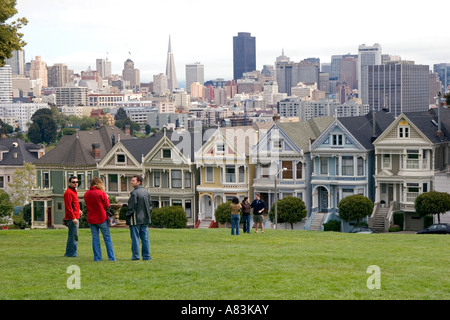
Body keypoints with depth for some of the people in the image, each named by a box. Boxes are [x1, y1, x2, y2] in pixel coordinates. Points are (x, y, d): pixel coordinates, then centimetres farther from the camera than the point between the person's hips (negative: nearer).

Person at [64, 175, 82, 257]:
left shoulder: (74, 191, 18)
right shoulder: (68, 192, -13)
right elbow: (68, 206, -19)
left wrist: (78, 210, 15)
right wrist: (73, 218, -23)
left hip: (75, 217, 10)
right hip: (72, 219, -10)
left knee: (72, 236, 14)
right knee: (74, 236, -9)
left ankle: (68, 253, 20)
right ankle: (72, 253, -6)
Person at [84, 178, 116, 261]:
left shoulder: (86, 194, 2)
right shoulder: (101, 193, -12)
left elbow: (87, 206, 12)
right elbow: (107, 206, -5)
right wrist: (107, 198, 10)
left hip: (91, 219, 4)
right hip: (102, 218, -4)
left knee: (95, 238, 8)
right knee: (107, 238, 5)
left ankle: (97, 258, 6)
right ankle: (111, 257, 6)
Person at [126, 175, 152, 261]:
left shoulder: (134, 193, -14)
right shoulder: (146, 192, 10)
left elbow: (131, 207, -15)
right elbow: (150, 205, 14)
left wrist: (128, 217, -5)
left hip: (136, 219, -7)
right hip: (145, 219, 7)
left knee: (135, 238, 0)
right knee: (145, 238, 9)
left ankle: (135, 256, 1)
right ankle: (146, 256, 10)